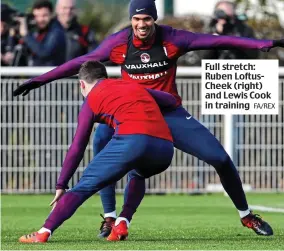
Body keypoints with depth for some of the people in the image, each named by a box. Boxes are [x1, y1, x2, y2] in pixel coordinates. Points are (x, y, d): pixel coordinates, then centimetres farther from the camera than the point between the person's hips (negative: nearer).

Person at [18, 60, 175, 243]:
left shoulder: (92, 99, 19)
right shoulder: (135, 86, 33)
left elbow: (77, 148, 18)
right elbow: (172, 101, 38)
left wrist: (61, 186, 23)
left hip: (132, 140, -5)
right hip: (166, 148, 5)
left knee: (84, 186, 4)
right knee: (137, 175, 37)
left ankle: (45, 232, -7)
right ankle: (122, 224, 18)